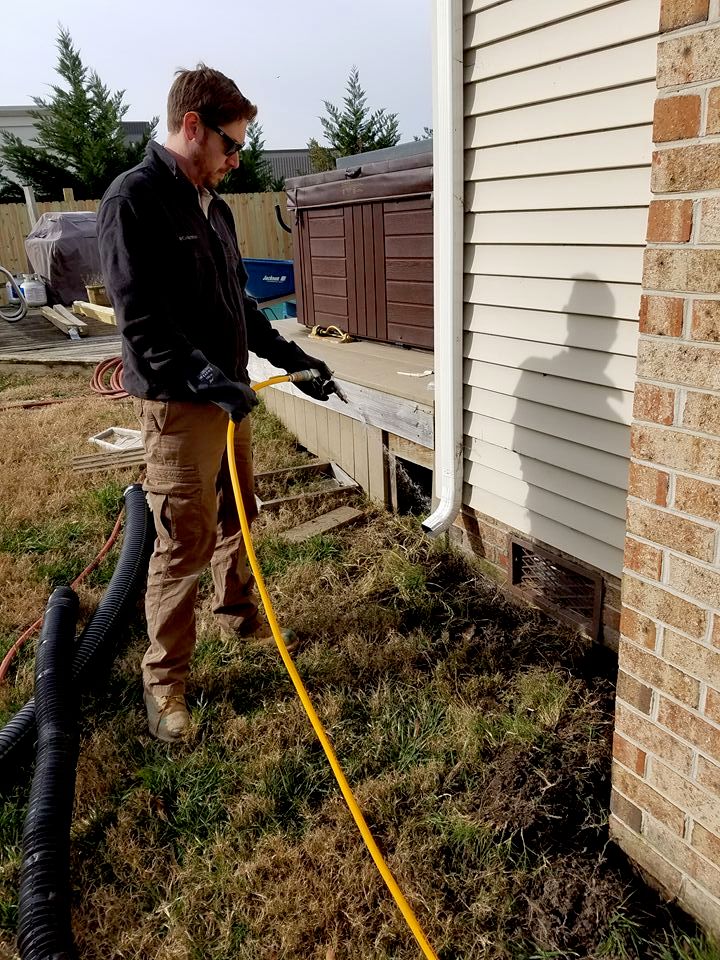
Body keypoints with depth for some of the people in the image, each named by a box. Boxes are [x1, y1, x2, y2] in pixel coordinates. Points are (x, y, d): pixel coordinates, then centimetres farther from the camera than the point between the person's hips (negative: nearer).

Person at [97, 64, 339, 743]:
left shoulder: (213, 205, 15)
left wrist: (291, 359, 16)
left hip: (227, 393, 9)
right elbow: (140, 318, -21)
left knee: (237, 514, 19)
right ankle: (163, 679, 10)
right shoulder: (133, 199, -12)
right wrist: (207, 379, -30)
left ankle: (236, 611, 42)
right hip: (176, 402, -8)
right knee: (187, 541, -5)